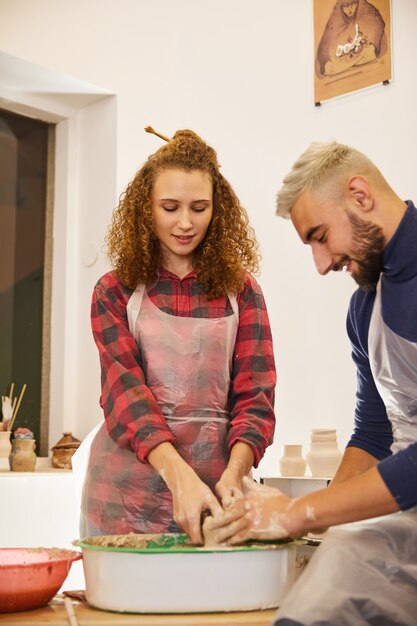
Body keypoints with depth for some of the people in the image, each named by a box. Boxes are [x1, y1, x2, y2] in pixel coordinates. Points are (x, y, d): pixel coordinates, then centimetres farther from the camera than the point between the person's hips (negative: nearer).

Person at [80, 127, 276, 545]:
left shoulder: (241, 291, 4)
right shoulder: (115, 292, 2)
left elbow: (255, 396, -3)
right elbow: (123, 390, -11)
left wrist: (233, 473, -23)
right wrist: (179, 476, -27)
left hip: (213, 488, 1)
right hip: (127, 491, 0)